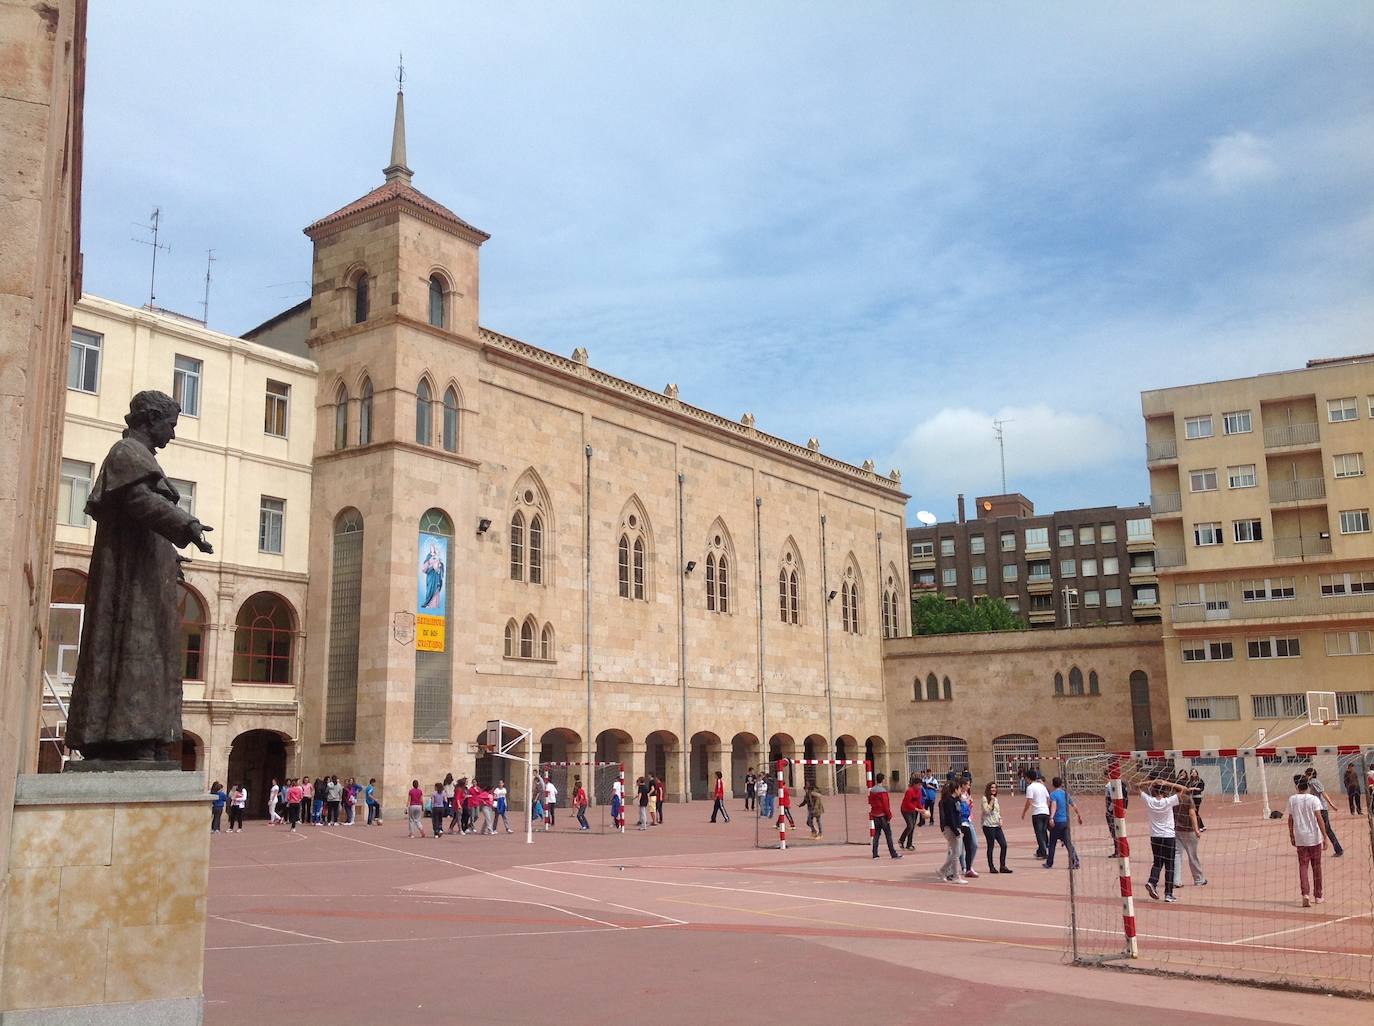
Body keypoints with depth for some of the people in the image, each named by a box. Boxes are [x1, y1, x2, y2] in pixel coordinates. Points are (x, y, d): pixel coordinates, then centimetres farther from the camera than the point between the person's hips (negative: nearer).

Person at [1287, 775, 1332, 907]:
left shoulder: (1292, 800, 0)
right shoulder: (1314, 799, -7)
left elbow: (1290, 820, 4)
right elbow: (1319, 819, -14)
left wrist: (1291, 835, 15)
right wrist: (1325, 837, -11)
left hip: (1300, 838, 1)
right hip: (1314, 837, -1)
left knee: (1303, 866, 2)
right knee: (1316, 866, 13)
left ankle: (1305, 894, -16)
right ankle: (1318, 895, 24)